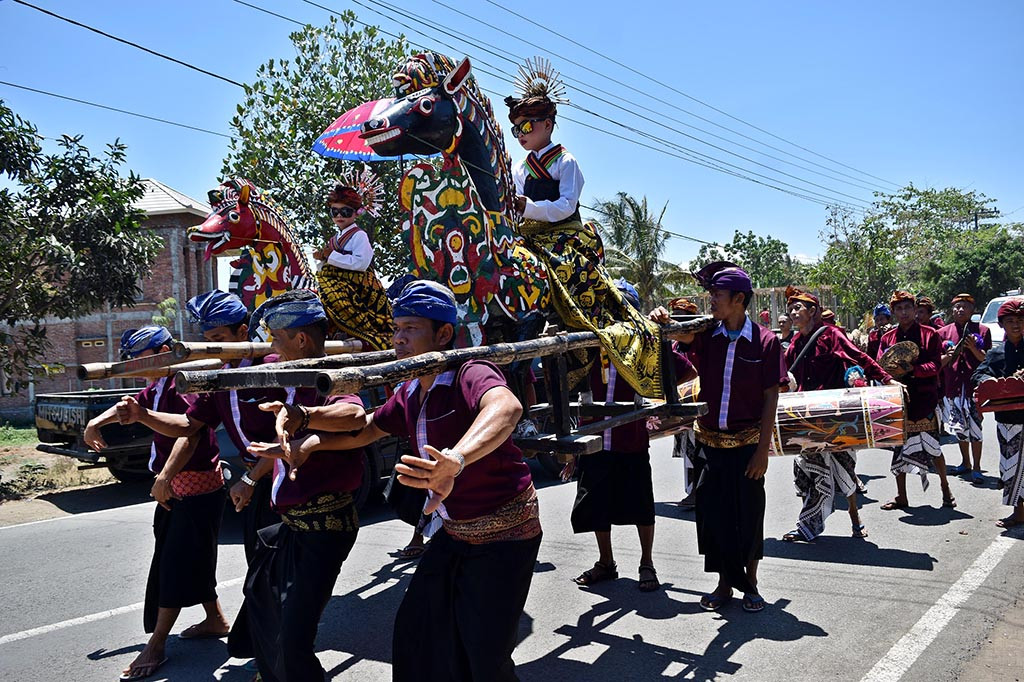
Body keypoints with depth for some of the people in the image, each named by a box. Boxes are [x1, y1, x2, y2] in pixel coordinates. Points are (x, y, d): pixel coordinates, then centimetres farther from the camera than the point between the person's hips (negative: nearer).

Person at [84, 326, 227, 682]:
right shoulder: (159, 387, 12)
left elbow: (189, 433, -34)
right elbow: (132, 405, 31)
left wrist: (165, 476, -44)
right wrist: (96, 422, 14)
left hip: (197, 487, -10)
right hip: (175, 487, 11)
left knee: (177, 562, -4)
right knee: (180, 558, 17)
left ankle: (156, 645, 4)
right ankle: (215, 620, 30)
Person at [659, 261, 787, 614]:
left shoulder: (765, 341, -7)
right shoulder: (707, 335, 3)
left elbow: (771, 399, -7)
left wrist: (763, 450, -10)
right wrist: (663, 322, -39)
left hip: (747, 444, -3)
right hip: (710, 442, 3)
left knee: (749, 515, 7)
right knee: (712, 513, 8)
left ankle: (750, 583, 26)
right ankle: (724, 584, 25)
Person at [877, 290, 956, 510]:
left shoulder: (929, 334, 2)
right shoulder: (887, 338, 10)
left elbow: (935, 366, -8)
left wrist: (911, 369, -23)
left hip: (924, 399, -3)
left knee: (932, 447, -1)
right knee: (898, 447, 6)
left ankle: (945, 488, 23)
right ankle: (901, 497, 17)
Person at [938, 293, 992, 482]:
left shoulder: (982, 331, 2)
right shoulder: (943, 333, 7)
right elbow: (937, 362, 7)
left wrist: (973, 348, -19)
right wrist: (949, 355, -13)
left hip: (975, 387, -3)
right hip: (952, 387, 3)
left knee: (975, 428, -3)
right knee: (959, 428, 12)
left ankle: (976, 467, 7)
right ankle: (965, 463, 27)